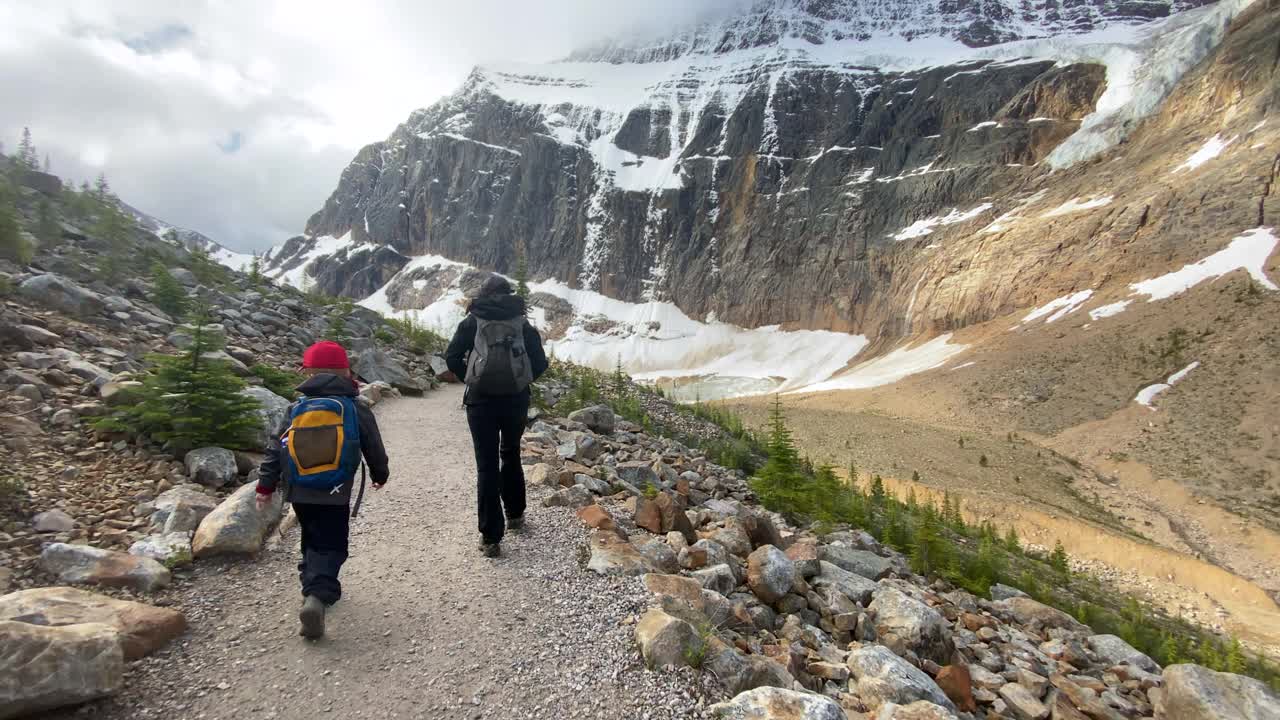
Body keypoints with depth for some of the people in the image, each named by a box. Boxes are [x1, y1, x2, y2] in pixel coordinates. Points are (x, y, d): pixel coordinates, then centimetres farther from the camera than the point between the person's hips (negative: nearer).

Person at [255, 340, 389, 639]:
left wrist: (265, 485, 14)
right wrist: (380, 475, 22)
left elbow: (275, 449, 6)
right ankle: (317, 596, -18)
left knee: (312, 539, 25)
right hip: (335, 494, -4)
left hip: (299, 493, 4)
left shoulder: (296, 410, 5)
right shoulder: (356, 409, -3)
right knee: (331, 546, 1)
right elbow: (374, 448, 5)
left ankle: (312, 584, 32)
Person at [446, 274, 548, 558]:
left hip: (481, 400, -2)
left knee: (487, 466, 3)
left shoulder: (472, 322, 2)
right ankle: (515, 514, 36)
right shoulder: (523, 323, 5)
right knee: (511, 456, 23)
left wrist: (472, 379, 10)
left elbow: (452, 358, -3)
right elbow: (540, 363, 1)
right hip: (516, 400, 2)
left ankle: (491, 538, 3)